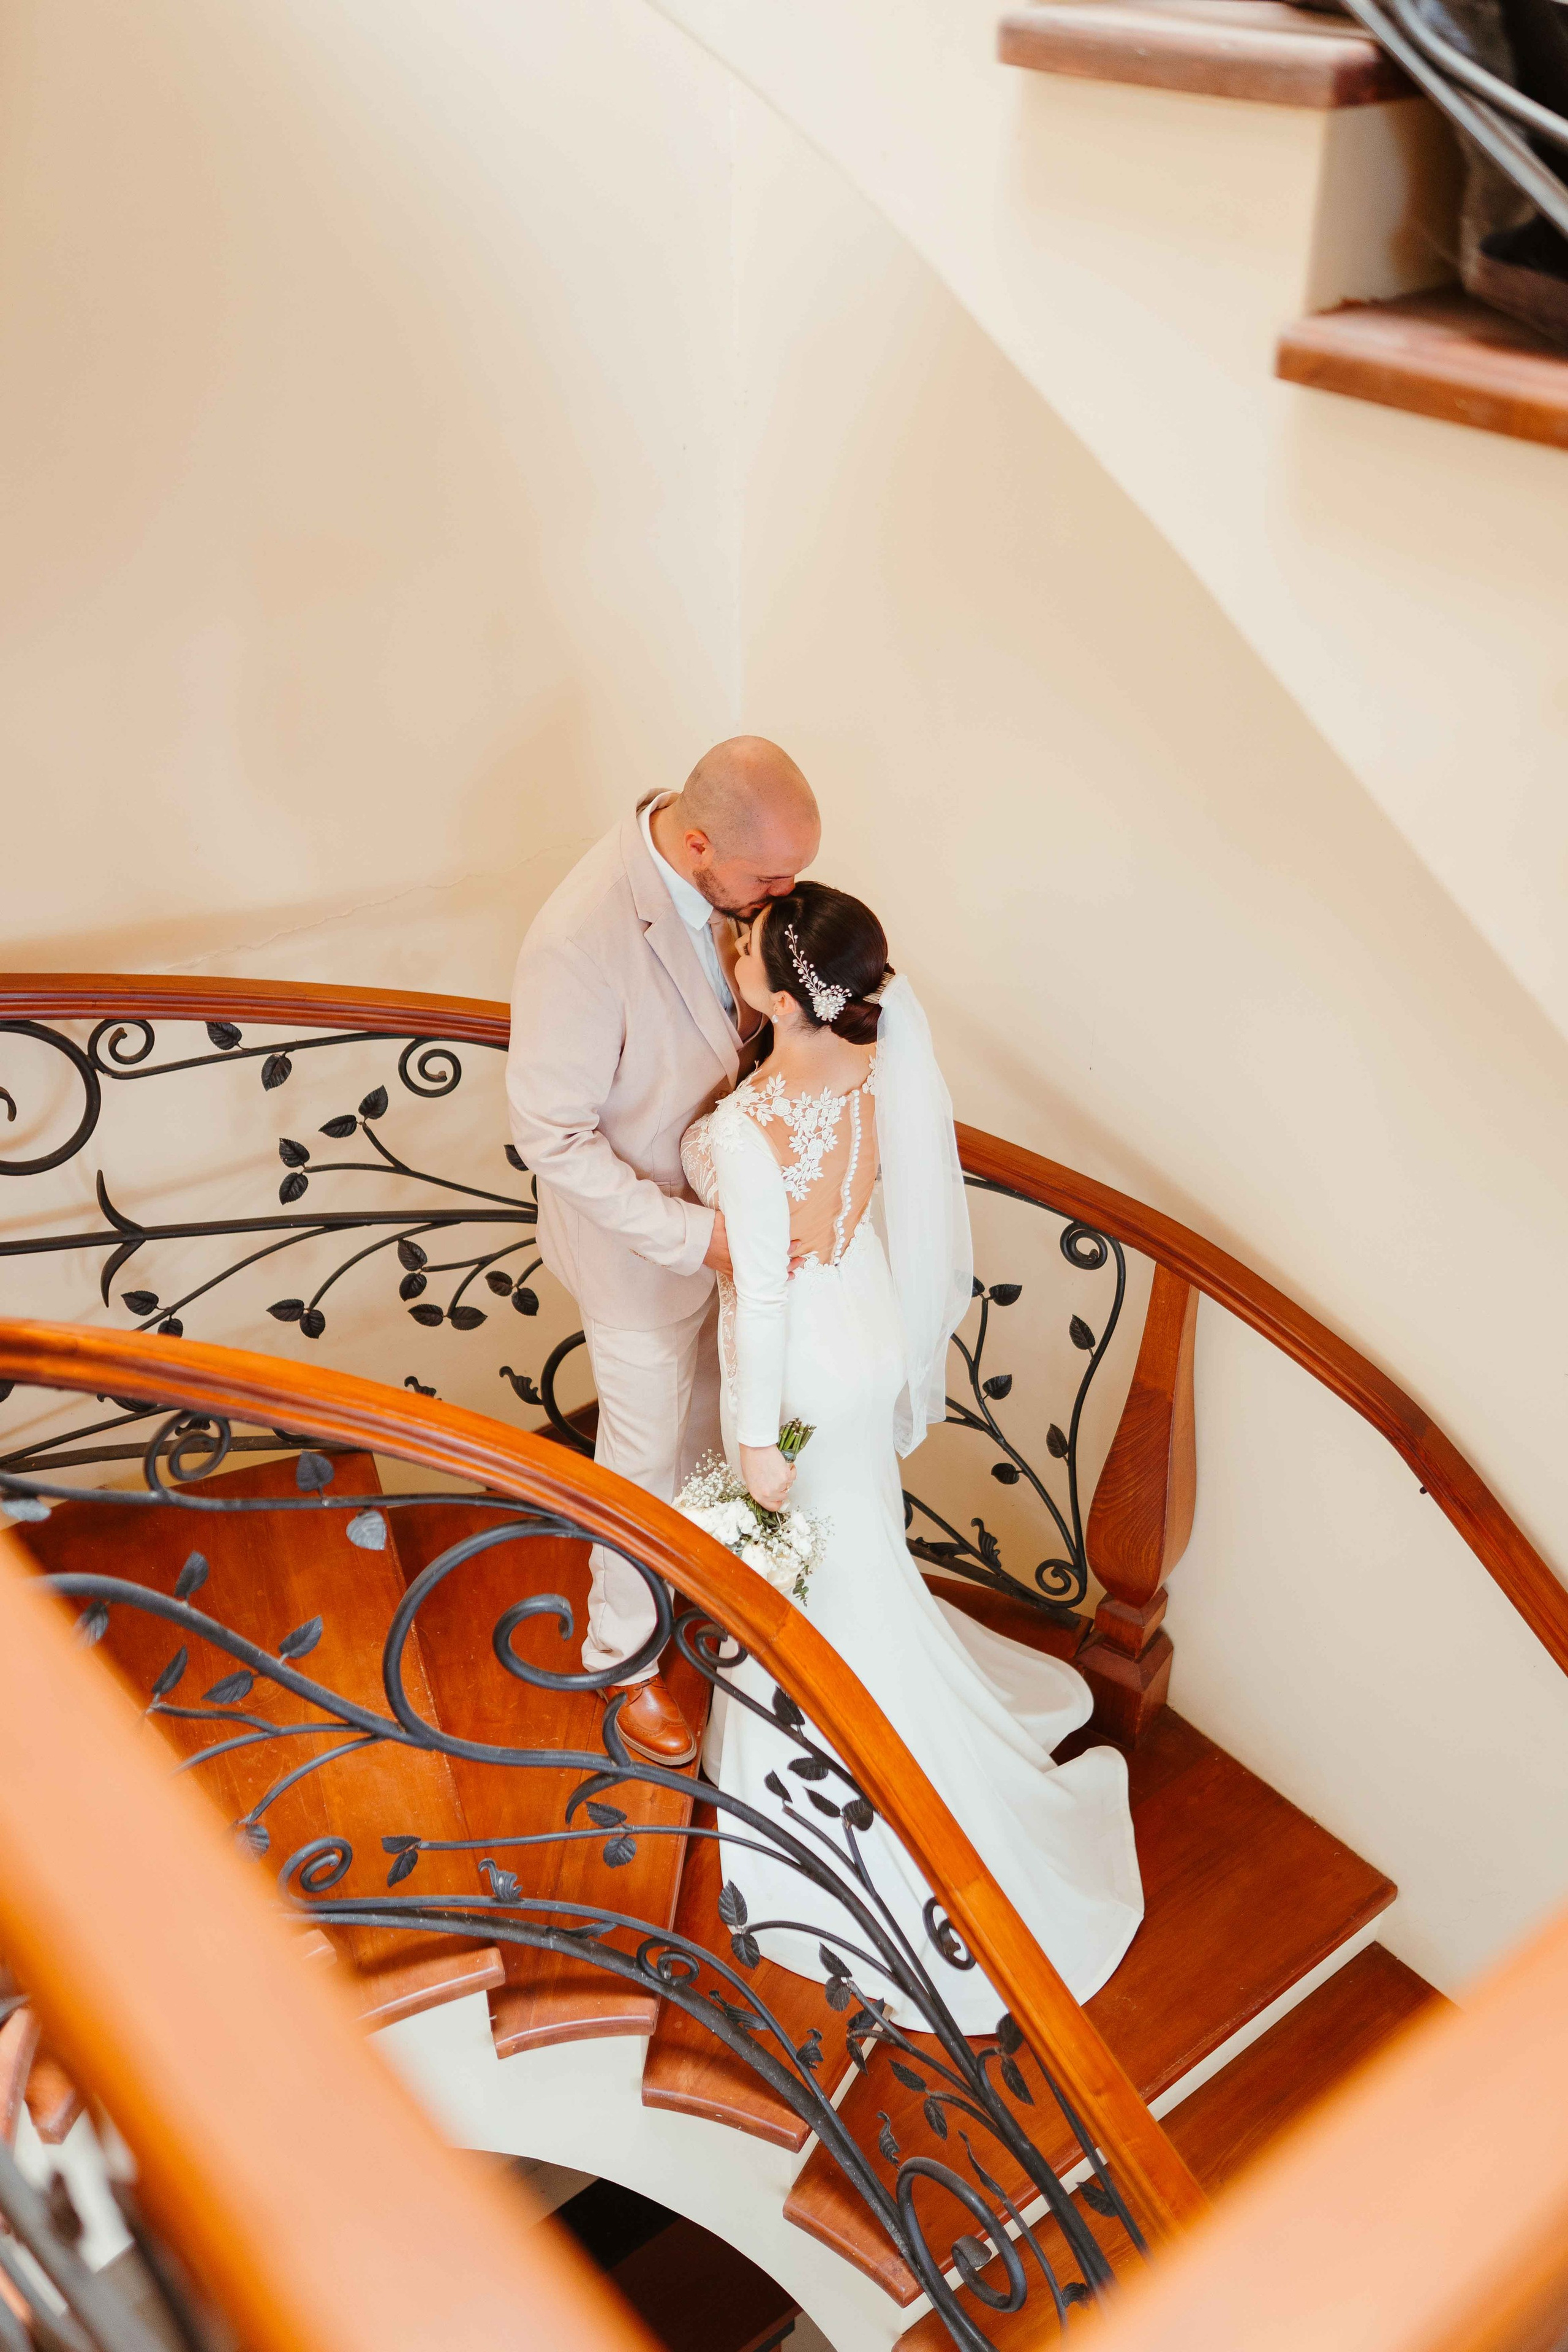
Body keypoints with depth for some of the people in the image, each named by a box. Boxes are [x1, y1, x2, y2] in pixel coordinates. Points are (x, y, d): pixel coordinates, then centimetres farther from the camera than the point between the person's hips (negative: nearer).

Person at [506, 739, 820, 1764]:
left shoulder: (728, 874, -15)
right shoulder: (582, 940, -38)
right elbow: (552, 1135, -27)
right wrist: (695, 1236, -29)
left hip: (725, 1211, 7)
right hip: (640, 1233, -7)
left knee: (709, 1408, 30)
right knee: (647, 1454, 16)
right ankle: (624, 1652, 43)